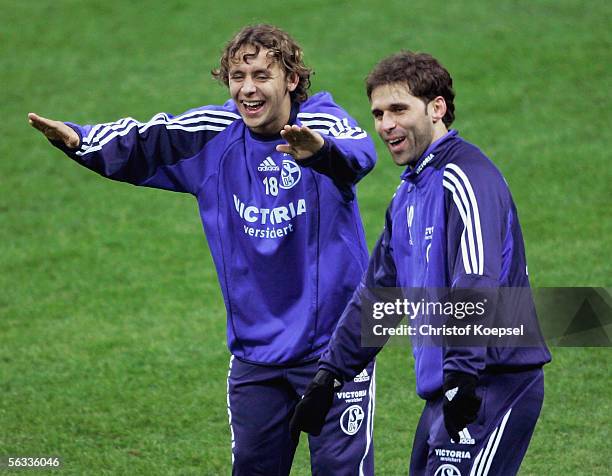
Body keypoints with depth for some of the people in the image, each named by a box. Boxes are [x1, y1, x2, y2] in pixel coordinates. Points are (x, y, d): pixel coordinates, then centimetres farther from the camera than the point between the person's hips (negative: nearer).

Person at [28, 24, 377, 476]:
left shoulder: (323, 122, -14)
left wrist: (322, 150, -60)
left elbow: (359, 153, -35)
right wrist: (79, 139, -29)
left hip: (334, 345, -4)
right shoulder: (214, 135, -1)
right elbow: (144, 142, -8)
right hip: (255, 350, 4)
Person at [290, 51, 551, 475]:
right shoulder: (408, 193, 19)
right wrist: (329, 374, 25)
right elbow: (375, 293, 27)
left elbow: (477, 284, -23)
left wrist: (462, 376, -29)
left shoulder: (465, 177, -12)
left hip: (495, 386, -9)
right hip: (444, 391, 9)